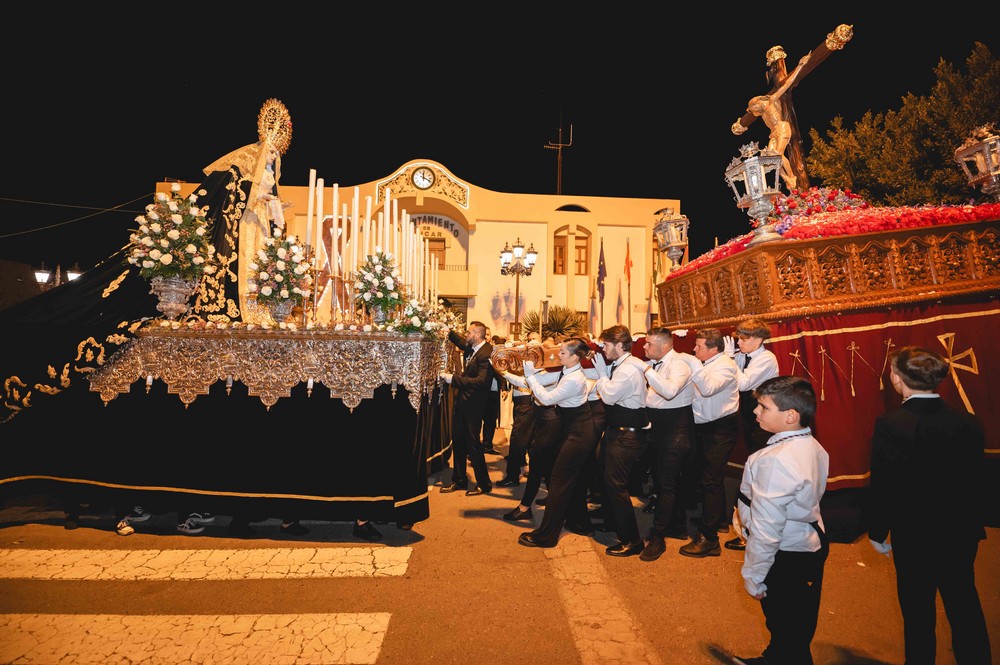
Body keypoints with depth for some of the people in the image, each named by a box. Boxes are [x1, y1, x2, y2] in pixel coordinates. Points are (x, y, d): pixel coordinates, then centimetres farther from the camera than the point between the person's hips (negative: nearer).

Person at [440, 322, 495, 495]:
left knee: (473, 444, 0)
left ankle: (484, 484, 15)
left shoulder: (487, 353, -22)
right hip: (461, 402, 9)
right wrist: (449, 332, 11)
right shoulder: (472, 347, 5)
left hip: (473, 405, -9)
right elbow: (462, 342, 28)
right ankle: (459, 480, 30)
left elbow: (481, 381, -30)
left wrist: (454, 378, -31)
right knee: (458, 442, 16)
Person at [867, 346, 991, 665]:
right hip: (961, 534, 4)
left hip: (914, 537, -4)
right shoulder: (968, 422, -8)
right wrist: (974, 526, 16)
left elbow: (882, 485, -17)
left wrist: (877, 533, -3)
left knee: (918, 614, 13)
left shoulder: (889, 424, -22)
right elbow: (977, 481, 1)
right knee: (965, 607, 20)